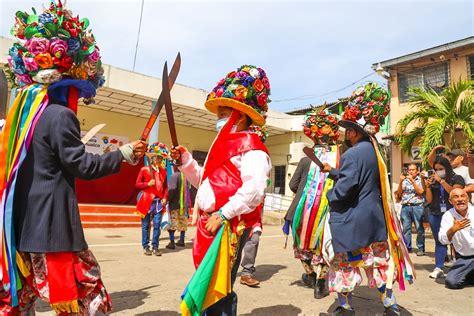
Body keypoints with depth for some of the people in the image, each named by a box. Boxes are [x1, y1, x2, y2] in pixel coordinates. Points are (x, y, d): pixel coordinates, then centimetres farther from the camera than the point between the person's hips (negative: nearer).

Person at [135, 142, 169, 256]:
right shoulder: (144, 169, -1)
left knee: (157, 225, 1)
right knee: (146, 225, 6)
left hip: (159, 202, 2)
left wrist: (165, 198, 0)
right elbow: (137, 184, 1)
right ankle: (146, 247, 19)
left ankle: (155, 247, 12)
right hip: (147, 201, -2)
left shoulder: (163, 171, 8)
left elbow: (165, 186, 12)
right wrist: (148, 184, -14)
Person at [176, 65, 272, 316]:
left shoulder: (250, 145, -9)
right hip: (210, 223, 10)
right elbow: (204, 181, 25)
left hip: (230, 226, -10)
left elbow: (255, 188, -23)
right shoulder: (224, 146, 21)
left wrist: (223, 214, -22)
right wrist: (185, 160, 11)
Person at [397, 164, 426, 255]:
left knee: (419, 228, -1)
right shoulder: (404, 180, 14)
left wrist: (412, 180, -11)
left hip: (417, 206, -3)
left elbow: (420, 191, -9)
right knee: (406, 228, 4)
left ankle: (420, 248, 8)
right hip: (405, 206, 3)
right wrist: (401, 181, -2)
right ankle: (407, 247, 13)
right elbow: (399, 193, 10)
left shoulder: (420, 179, 5)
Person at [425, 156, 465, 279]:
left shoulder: (457, 178, 3)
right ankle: (438, 268, 2)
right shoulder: (434, 181, 10)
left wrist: (441, 181, -15)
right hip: (435, 215, 3)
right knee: (439, 241, 3)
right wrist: (428, 187, -4)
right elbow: (429, 200, 9)